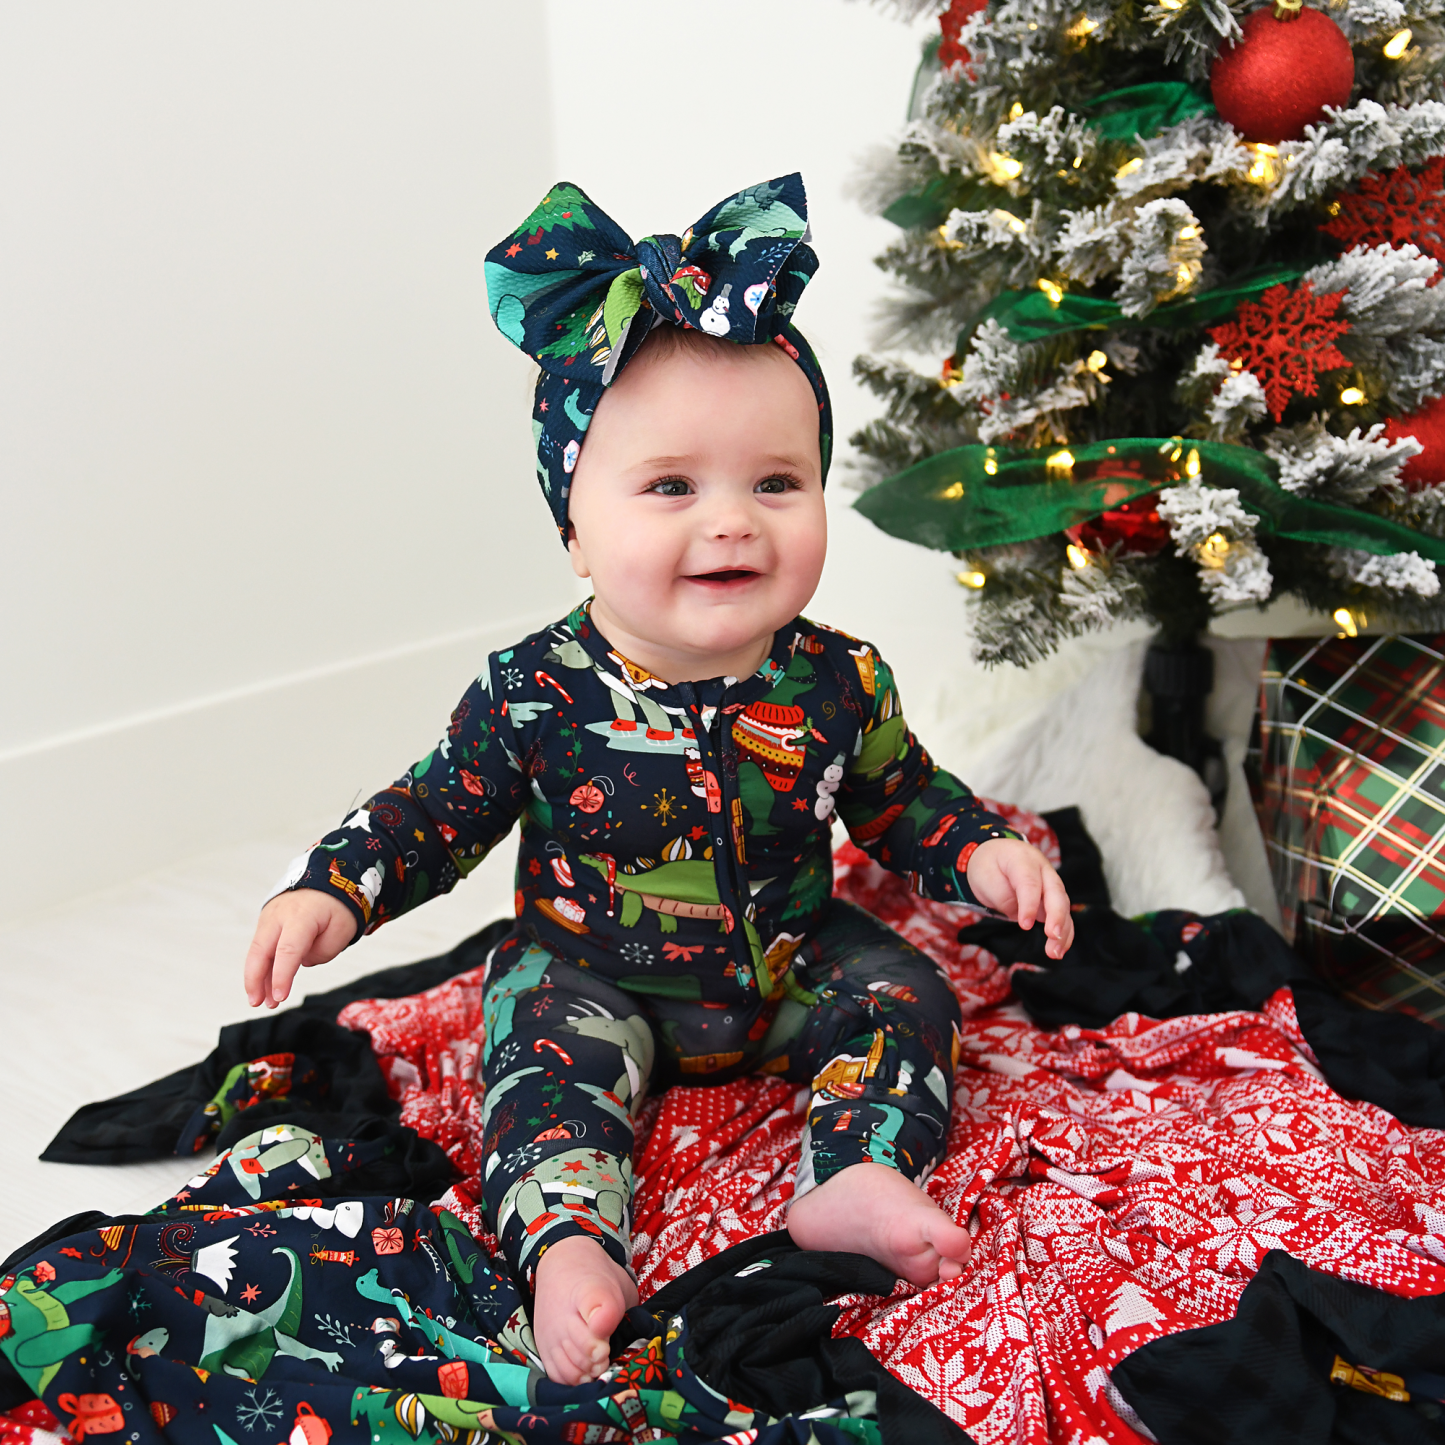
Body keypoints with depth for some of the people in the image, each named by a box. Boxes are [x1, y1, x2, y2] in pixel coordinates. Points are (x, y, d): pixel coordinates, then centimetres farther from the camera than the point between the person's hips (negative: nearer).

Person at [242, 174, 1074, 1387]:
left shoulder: (838, 684, -14)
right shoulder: (536, 694, -20)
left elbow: (900, 797, 4)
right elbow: (441, 810, -8)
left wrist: (983, 852, -12)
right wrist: (333, 888, -21)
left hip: (791, 968, 3)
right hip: (598, 979, -2)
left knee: (902, 993, -12)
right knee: (546, 1052, -26)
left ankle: (856, 1175, -17)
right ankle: (565, 1239, -29)